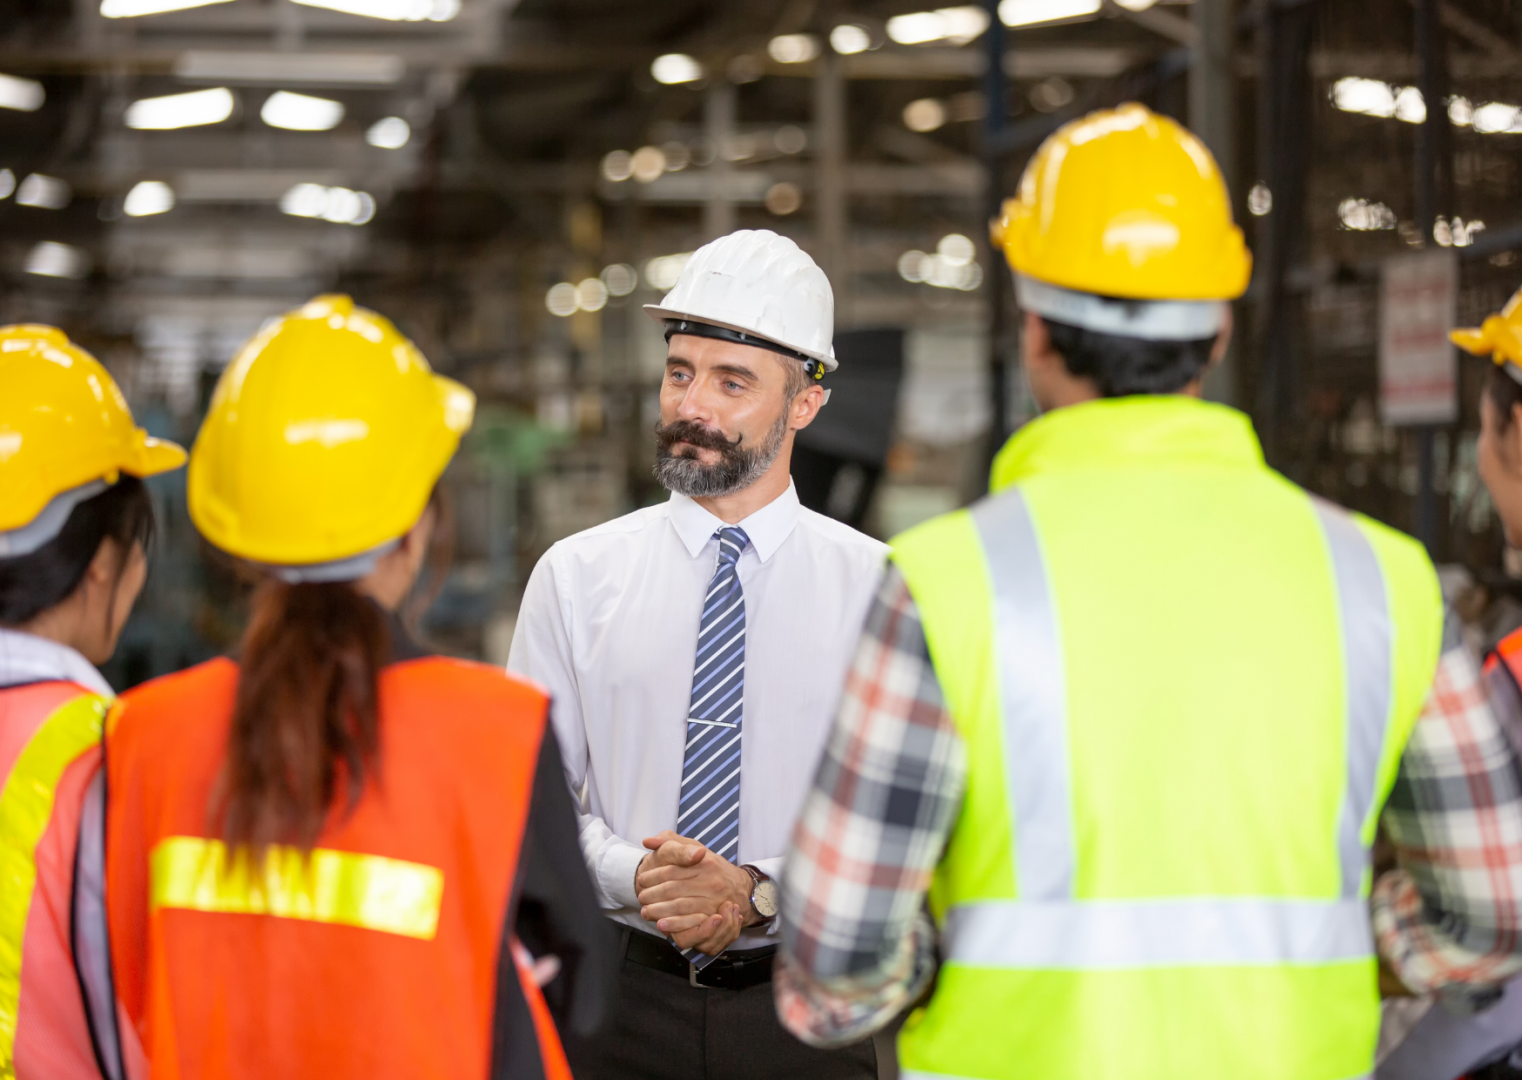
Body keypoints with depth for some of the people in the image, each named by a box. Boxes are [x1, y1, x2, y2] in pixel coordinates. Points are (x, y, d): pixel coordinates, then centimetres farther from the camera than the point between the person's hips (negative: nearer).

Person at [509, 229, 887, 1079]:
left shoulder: (877, 587, 1)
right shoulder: (575, 577, 5)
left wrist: (761, 894, -19)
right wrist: (632, 878, -16)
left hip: (805, 1007, -1)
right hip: (627, 1000, 1)